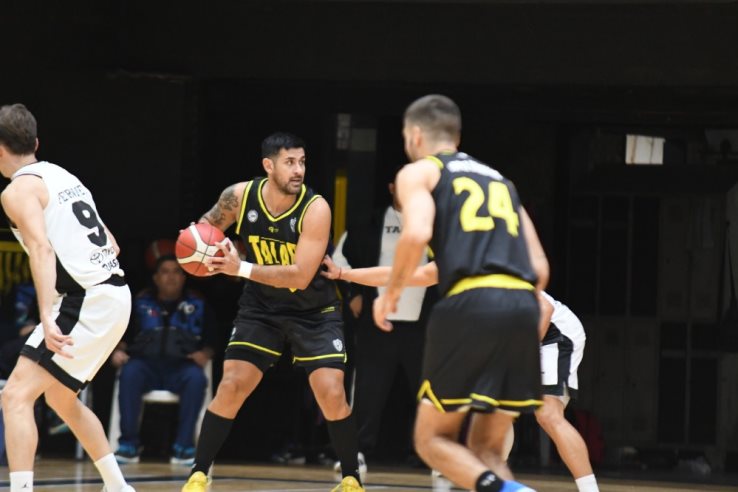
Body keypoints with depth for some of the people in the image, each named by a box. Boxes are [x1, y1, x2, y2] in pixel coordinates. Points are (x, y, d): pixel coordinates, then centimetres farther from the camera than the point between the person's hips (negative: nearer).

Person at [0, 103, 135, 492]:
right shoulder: (63, 176, 20)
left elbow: (42, 249, -22)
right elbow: (110, 244, 23)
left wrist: (47, 317, -32)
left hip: (86, 301, -9)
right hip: (115, 295, 9)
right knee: (60, 398, 26)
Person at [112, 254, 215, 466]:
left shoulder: (197, 305, 12)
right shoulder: (141, 303, 13)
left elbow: (210, 340, 11)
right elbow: (122, 335, 13)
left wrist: (204, 354, -9)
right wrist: (118, 351, -7)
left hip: (181, 368, 0)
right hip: (147, 364, 0)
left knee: (196, 377, -35)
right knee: (130, 372, -34)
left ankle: (183, 446, -31)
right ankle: (129, 444, -30)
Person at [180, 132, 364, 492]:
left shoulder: (315, 209, -26)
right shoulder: (240, 196, -15)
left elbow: (300, 276, -31)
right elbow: (209, 223, 6)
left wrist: (242, 269, -36)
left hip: (314, 310, -2)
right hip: (261, 306, 2)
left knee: (332, 394, -13)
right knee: (231, 388, -8)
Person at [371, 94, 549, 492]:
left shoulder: (418, 172, 14)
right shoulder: (500, 181, 31)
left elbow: (416, 233, -8)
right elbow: (539, 269, 22)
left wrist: (391, 294, 6)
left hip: (471, 304, -5)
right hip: (524, 305, 5)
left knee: (432, 439, 6)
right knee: (485, 450, 14)